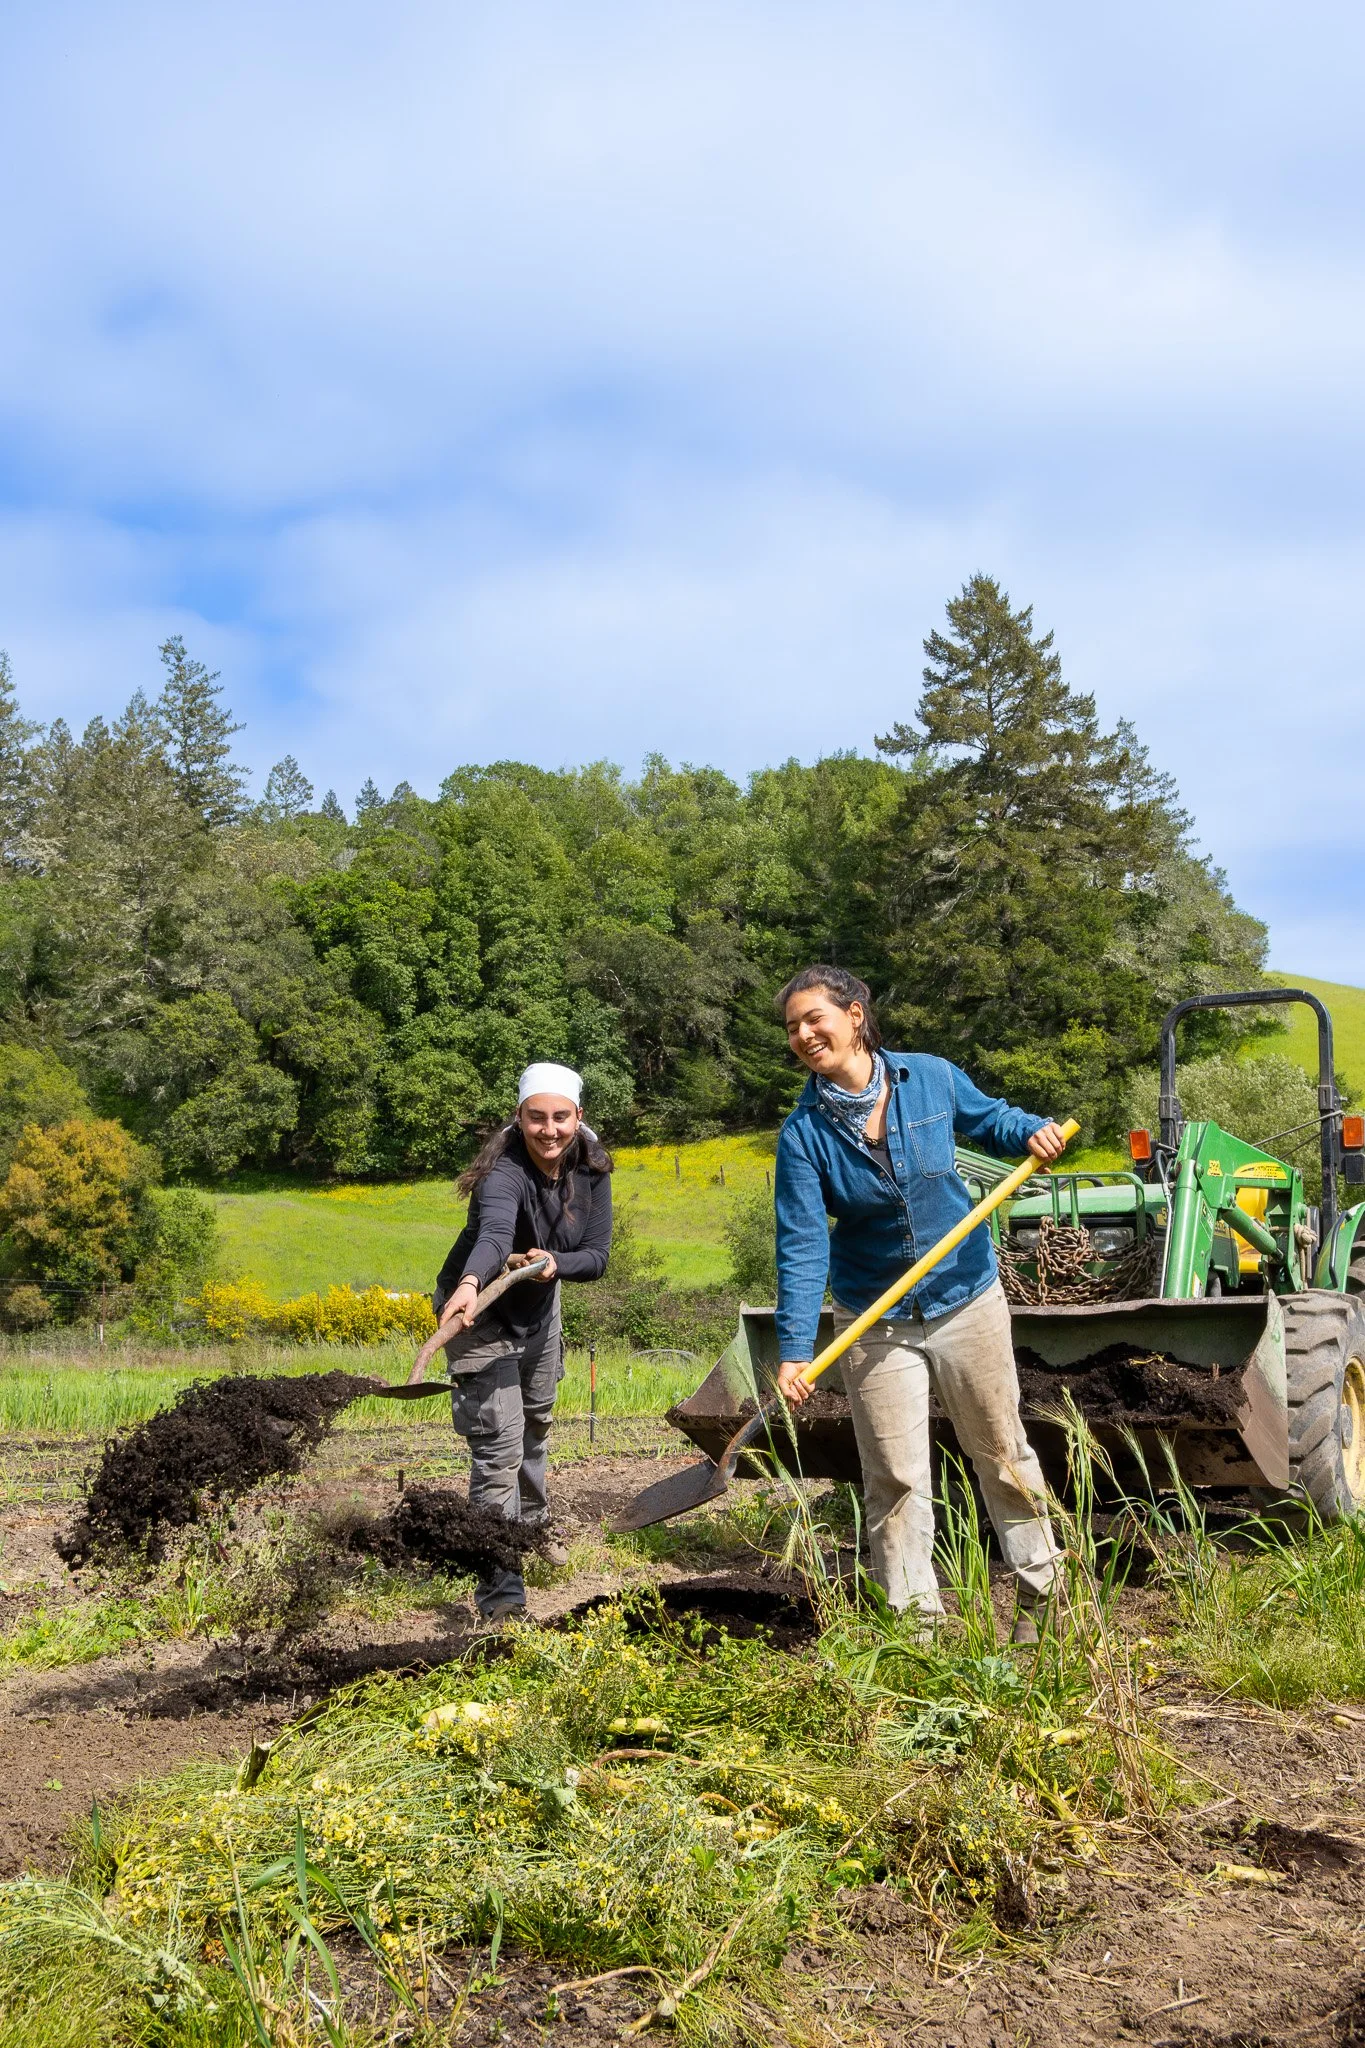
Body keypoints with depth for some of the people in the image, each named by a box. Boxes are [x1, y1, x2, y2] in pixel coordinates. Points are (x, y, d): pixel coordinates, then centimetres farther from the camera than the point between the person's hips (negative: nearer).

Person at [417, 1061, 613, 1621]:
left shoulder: (591, 1169, -15)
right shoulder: (505, 1172, -35)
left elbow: (597, 1256, -17)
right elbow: (495, 1232, -56)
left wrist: (555, 1263, -38)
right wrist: (469, 1284, -75)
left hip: (539, 1308, 7)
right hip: (482, 1312, -7)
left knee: (536, 1426, 26)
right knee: (500, 1445, -15)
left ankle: (532, 1528, 52)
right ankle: (501, 1595, -10)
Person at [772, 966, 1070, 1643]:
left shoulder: (929, 1078, -9)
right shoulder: (803, 1133, -13)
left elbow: (988, 1118, 11)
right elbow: (802, 1245, -17)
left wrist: (1032, 1131, -12)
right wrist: (794, 1348, -25)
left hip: (967, 1300, 1)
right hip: (874, 1324, -1)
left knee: (1002, 1451, 14)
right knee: (895, 1479, 2)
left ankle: (1040, 1589, 33)